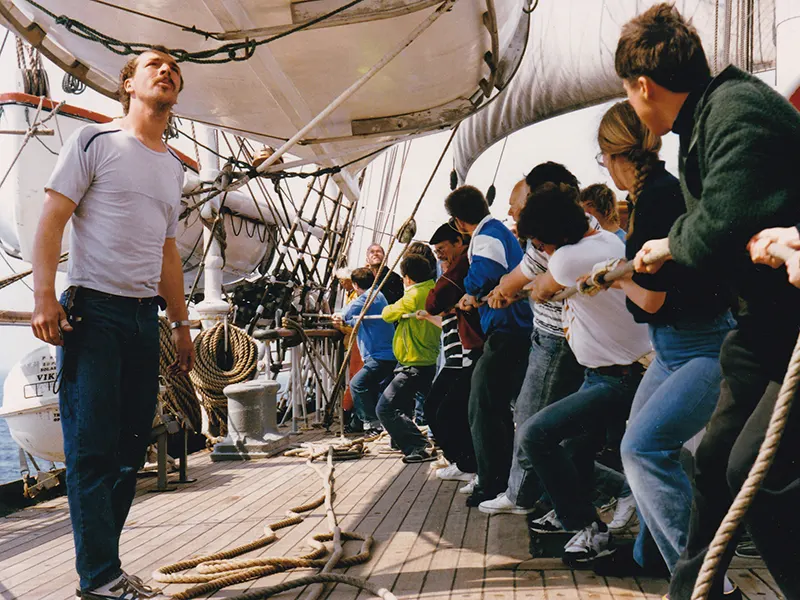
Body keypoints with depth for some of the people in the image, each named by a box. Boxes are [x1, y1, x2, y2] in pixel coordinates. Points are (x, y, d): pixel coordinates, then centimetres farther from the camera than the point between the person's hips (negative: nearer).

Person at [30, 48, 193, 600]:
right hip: (93, 310, -6)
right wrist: (45, 296, -16)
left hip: (145, 317, 7)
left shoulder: (174, 167, 19)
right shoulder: (95, 141, 2)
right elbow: (52, 219, -5)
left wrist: (181, 321, 19)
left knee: (132, 446, 6)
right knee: (93, 446, -7)